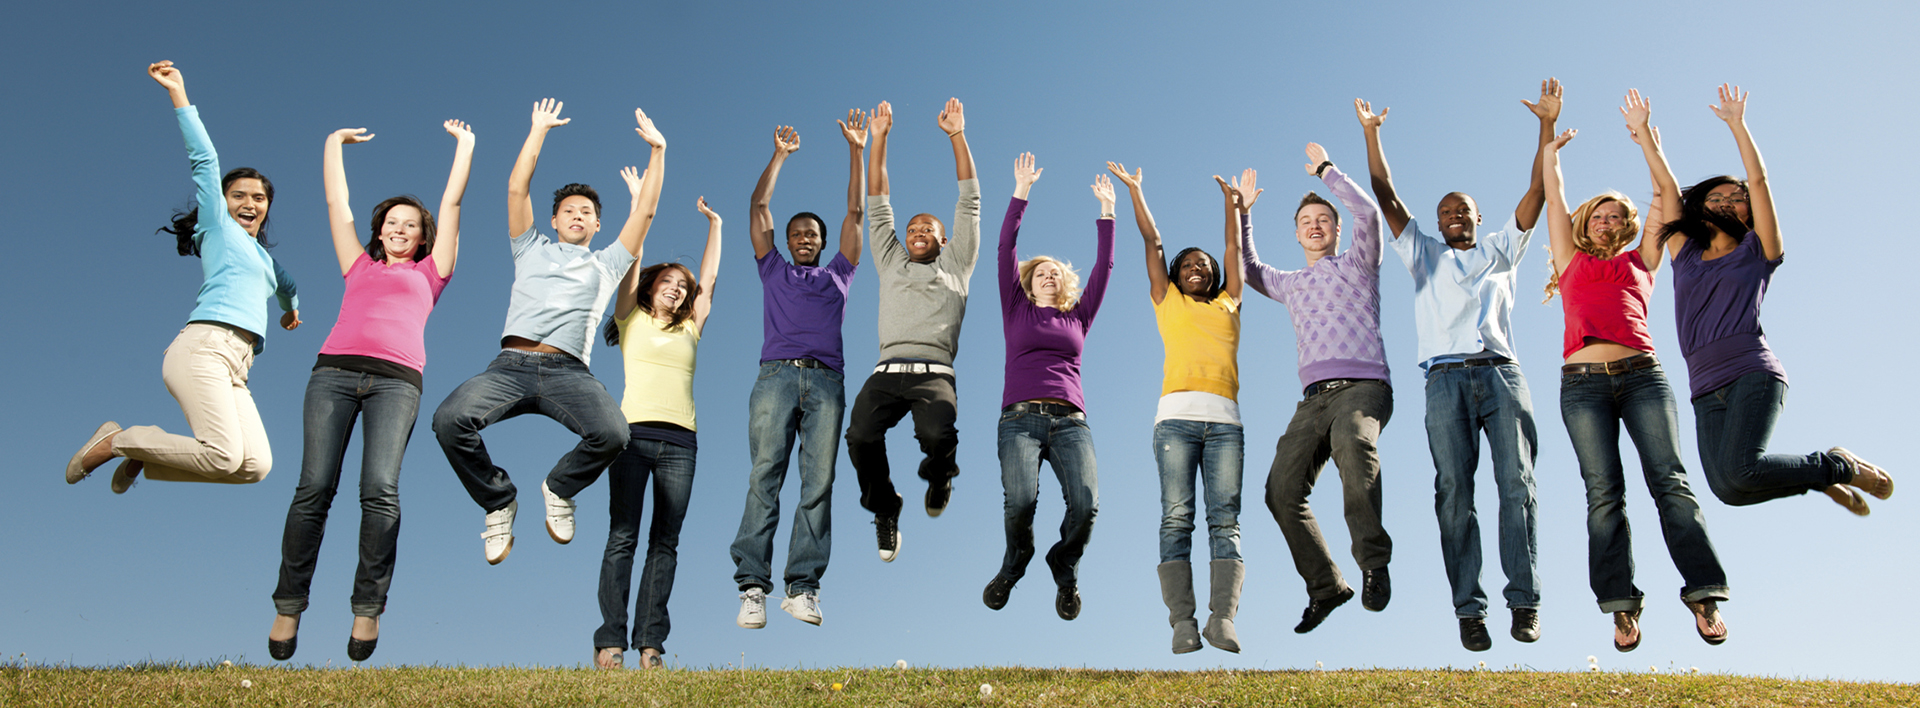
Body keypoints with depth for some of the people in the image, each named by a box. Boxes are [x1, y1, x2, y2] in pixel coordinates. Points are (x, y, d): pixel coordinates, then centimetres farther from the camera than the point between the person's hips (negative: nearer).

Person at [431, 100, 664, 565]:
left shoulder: (606, 264, 28)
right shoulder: (531, 249, 29)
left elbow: (645, 212, 22)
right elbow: (517, 189, 21)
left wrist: (657, 151, 20)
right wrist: (539, 130, 23)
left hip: (568, 371, 0)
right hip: (511, 364, 1)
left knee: (612, 433, -32)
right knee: (449, 420, -28)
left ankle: (559, 488, 2)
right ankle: (498, 500, -1)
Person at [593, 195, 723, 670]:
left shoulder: (689, 330, 22)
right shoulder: (632, 319, 15)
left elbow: (709, 279, 23)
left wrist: (714, 227, 27)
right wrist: (640, 204, 7)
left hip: (679, 441, 3)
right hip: (635, 432, -3)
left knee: (665, 541, -2)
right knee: (623, 537, -7)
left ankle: (650, 642, -3)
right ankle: (610, 640, -8)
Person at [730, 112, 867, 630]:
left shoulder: (838, 274, 29)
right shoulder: (773, 271, 28)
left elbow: (855, 213, 25)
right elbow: (759, 207, 25)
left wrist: (855, 151, 23)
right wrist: (780, 154, 28)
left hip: (825, 379, 1)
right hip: (776, 375, -1)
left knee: (819, 481, -12)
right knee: (764, 476, -14)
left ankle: (802, 587, -17)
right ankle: (752, 586, -20)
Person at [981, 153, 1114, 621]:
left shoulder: (1078, 317, 25)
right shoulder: (1016, 311, 20)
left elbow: (1104, 267, 20)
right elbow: (1006, 250, 13)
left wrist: (1106, 211, 17)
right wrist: (1021, 193, 8)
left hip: (1070, 420, 2)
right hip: (1020, 418, -2)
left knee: (1085, 503, -24)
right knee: (1021, 502, -26)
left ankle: (1065, 568, 8)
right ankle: (1015, 564, 8)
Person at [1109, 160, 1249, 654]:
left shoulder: (1227, 303, 27)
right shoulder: (1167, 302, 23)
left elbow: (1234, 250, 31)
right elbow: (1152, 242, 25)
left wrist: (1232, 204, 34)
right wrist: (1135, 191, 28)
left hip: (1225, 419, 2)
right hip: (1176, 415, -2)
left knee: (1225, 518, -11)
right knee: (1176, 518, -11)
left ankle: (1222, 618, -21)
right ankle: (1182, 621, -18)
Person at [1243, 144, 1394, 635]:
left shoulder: (1357, 264, 15)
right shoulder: (1290, 285, 30)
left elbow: (1368, 212, -1)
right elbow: (1247, 268, 41)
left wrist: (1326, 170, 8)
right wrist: (1241, 212, 34)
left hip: (1363, 386, -5)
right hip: (1314, 397, 5)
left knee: (1351, 441, -39)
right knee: (1282, 490, -14)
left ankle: (1373, 559, -31)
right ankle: (1325, 588, -1)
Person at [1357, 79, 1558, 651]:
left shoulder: (1500, 250, 26)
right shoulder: (1423, 254, 25)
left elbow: (1536, 194, 16)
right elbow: (1386, 198, 20)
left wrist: (1547, 127, 8)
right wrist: (1370, 134, 15)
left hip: (1501, 372, 1)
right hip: (1445, 379, 0)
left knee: (1517, 482, -12)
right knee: (1454, 491, -10)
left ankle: (1524, 600, -11)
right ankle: (1469, 608, -11)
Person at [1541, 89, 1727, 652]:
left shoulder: (1640, 262, 22)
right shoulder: (1572, 263, 22)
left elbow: (1668, 199, 17)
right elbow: (1554, 199, 23)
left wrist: (1645, 138, 17)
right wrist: (1551, 149, 32)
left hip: (1641, 374, 0)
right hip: (1582, 381, 0)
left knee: (1669, 480, -10)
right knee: (1603, 491, -6)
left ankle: (1704, 594, -11)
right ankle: (1621, 605, -8)